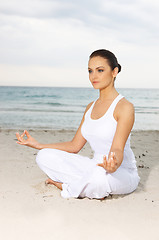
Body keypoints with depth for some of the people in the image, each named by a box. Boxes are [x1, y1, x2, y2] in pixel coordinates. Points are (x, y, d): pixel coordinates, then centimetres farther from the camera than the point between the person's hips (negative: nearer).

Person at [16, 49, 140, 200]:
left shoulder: (125, 107, -12)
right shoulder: (91, 107, 11)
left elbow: (118, 149, -21)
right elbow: (75, 145, 12)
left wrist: (114, 165, -46)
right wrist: (38, 145, 9)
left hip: (123, 174, -6)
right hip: (96, 167, 7)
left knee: (100, 177, -42)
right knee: (44, 157, -8)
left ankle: (67, 188, -10)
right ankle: (92, 187, -11)